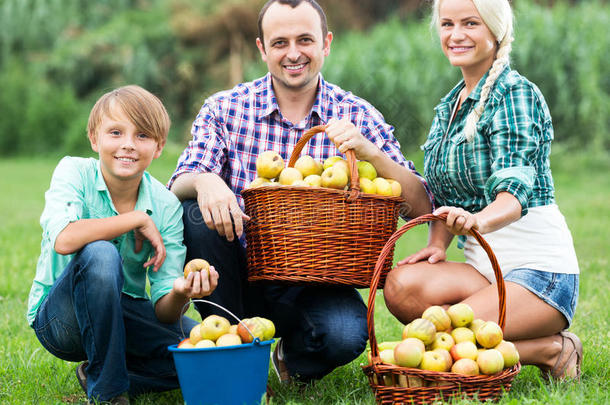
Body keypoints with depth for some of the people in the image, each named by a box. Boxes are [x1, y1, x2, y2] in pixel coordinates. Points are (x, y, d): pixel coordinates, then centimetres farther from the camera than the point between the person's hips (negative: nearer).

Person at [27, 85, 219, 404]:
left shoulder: (166, 205, -8)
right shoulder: (74, 172, -13)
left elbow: (162, 310, -13)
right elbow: (64, 240, -35)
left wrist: (179, 293, -37)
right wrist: (138, 220, -25)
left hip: (125, 313, 4)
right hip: (59, 315, -3)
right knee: (100, 253, -35)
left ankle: (96, 372, 3)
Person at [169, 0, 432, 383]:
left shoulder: (357, 117, 0)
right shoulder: (225, 108, 0)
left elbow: (421, 208, -6)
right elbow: (179, 186, -10)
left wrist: (370, 152, -23)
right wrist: (204, 182, -34)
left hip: (313, 286, 0)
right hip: (241, 278, 1)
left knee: (347, 333, -31)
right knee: (198, 213, -26)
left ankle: (294, 357, 7)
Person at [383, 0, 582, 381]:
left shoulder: (517, 94, -9)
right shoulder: (450, 105, 15)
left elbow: (515, 186, -24)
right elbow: (445, 193, 17)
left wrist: (479, 220, -46)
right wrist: (437, 245, -4)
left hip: (541, 268, -7)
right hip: (483, 268, 7)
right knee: (402, 283, -24)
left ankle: (552, 350, -3)